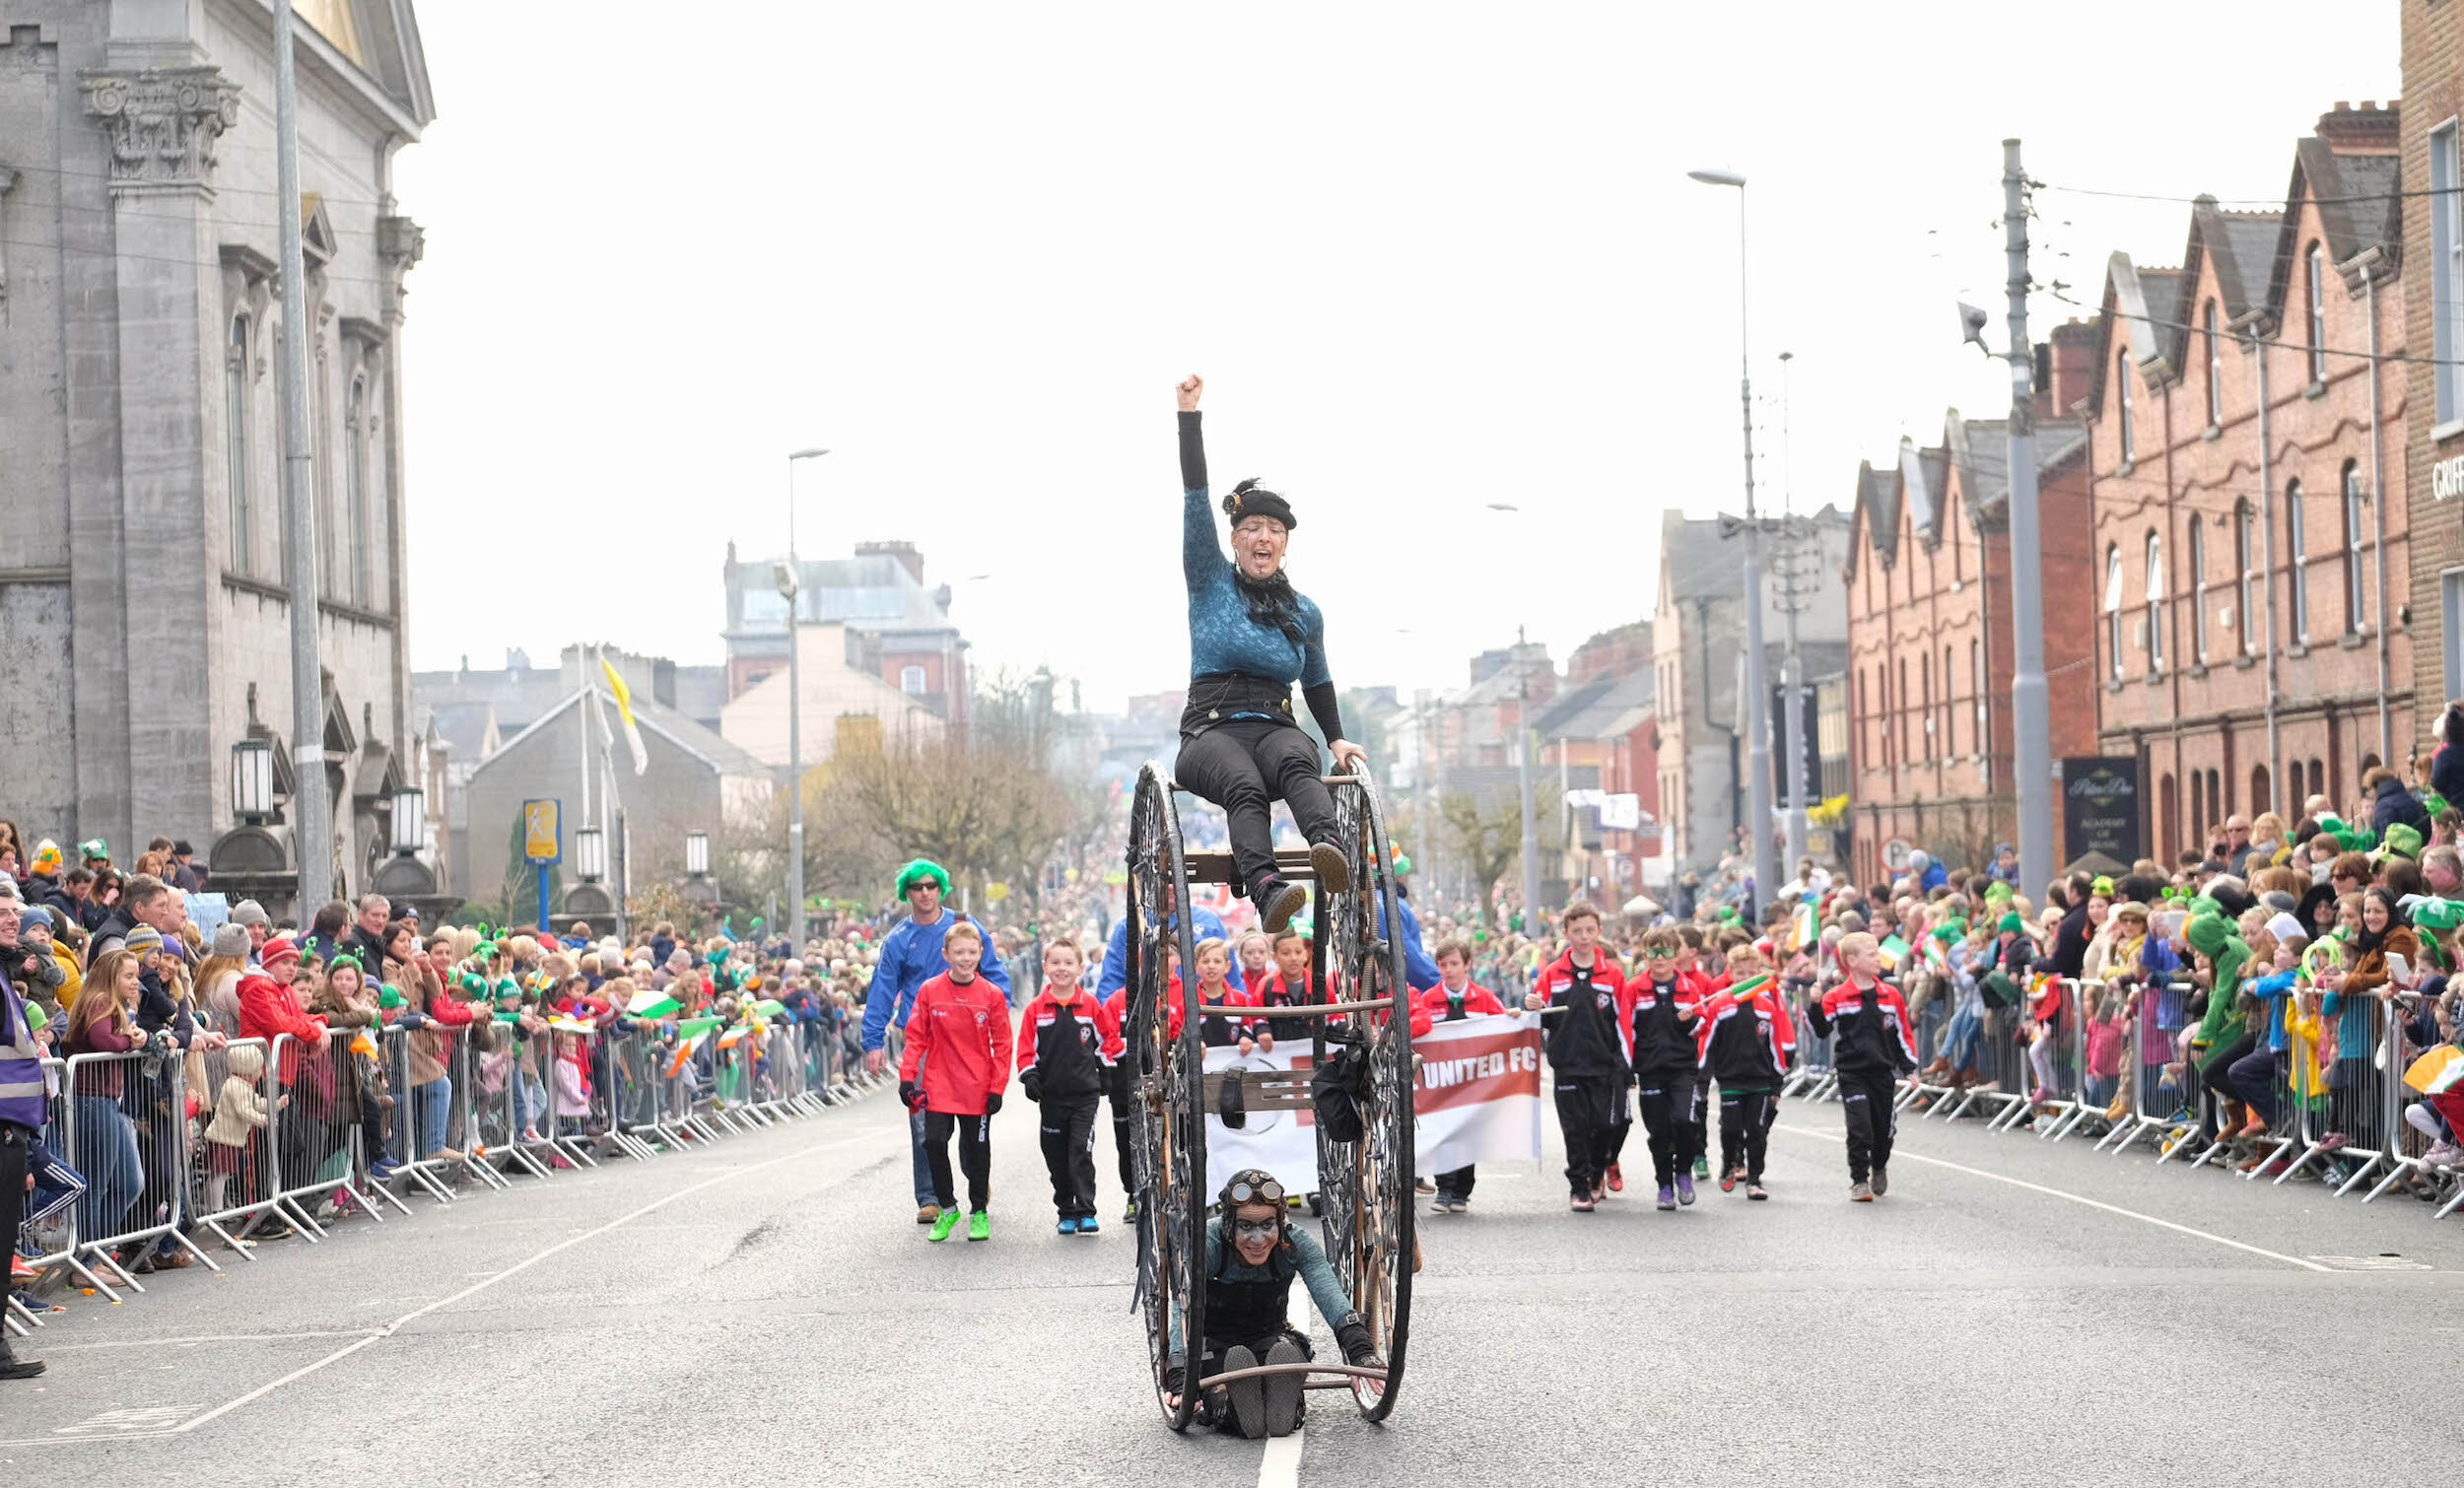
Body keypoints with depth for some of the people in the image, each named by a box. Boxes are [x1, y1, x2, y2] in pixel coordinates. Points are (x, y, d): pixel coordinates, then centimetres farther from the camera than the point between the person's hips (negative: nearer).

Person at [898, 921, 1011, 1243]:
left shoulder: (992, 995, -4)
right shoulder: (930, 991, -4)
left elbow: (1002, 1044, 0)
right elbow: (916, 1036, 1)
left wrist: (997, 1088, -4)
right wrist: (907, 1075, -6)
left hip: (978, 1089, 0)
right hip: (938, 1085, 0)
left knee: (977, 1149, 8)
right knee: (934, 1143, -6)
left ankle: (979, 1212, 23)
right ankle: (946, 1208, 13)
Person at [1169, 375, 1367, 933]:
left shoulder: (1304, 613, 17)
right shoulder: (1211, 583, 8)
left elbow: (1317, 682, 32)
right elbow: (1195, 498, 1)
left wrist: (1337, 740, 21)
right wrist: (1189, 415, -4)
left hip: (1277, 728, 2)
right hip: (1212, 730, -2)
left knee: (1296, 763, -37)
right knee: (1244, 785, -38)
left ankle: (1328, 849, -66)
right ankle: (1266, 891, -63)